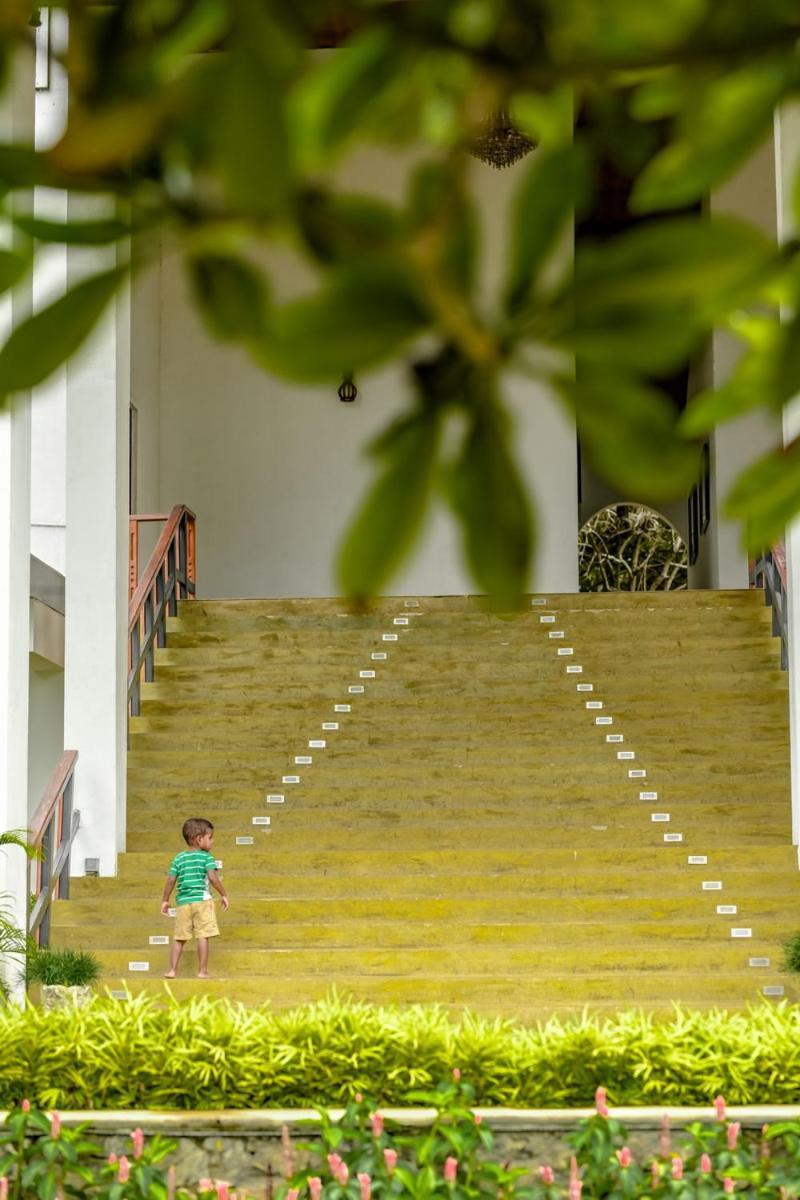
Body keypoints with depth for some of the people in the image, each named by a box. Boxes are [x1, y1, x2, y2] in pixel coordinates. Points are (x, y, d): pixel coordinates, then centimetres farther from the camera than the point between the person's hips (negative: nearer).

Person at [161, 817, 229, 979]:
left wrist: (165, 901, 14)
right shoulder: (206, 857, -4)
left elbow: (171, 880, 6)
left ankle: (172, 970, 8)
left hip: (183, 902, 4)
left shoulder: (179, 858, 9)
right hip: (202, 900, -4)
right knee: (202, 936, -2)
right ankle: (202, 971, -3)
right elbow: (212, 877, -15)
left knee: (179, 938, 11)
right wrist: (223, 895, -7)